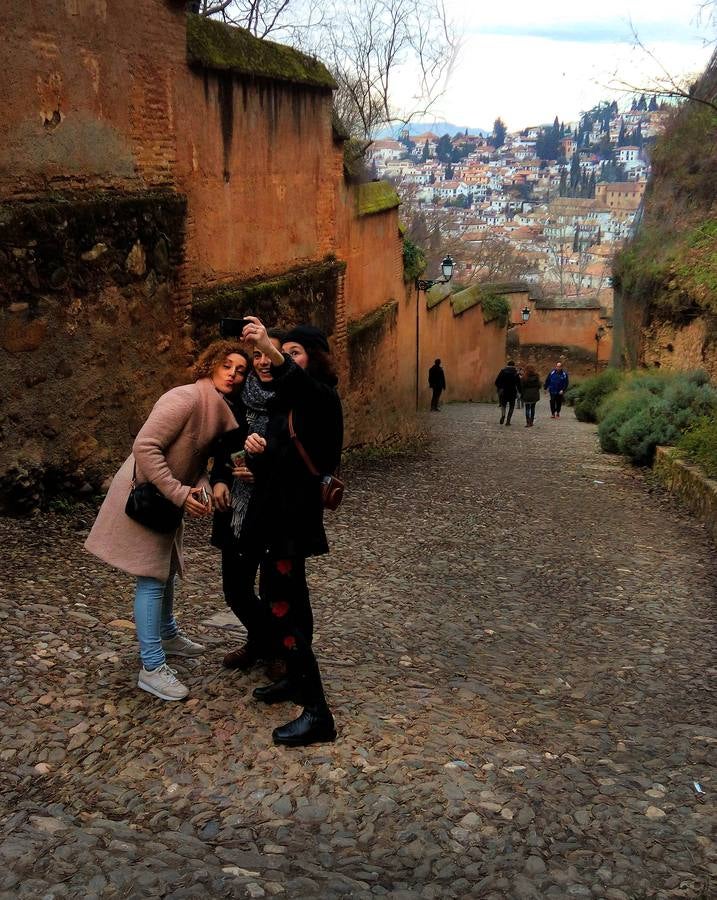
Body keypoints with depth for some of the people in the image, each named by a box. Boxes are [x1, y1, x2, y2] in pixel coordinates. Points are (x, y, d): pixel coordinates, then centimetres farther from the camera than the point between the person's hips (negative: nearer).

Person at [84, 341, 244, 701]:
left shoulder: (219, 409, 5)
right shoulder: (187, 398, -23)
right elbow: (145, 446, -29)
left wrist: (201, 489, -12)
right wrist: (178, 493, -29)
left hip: (167, 499, 9)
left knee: (166, 569, 23)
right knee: (152, 577, -7)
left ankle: (168, 635, 42)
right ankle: (151, 668, 0)